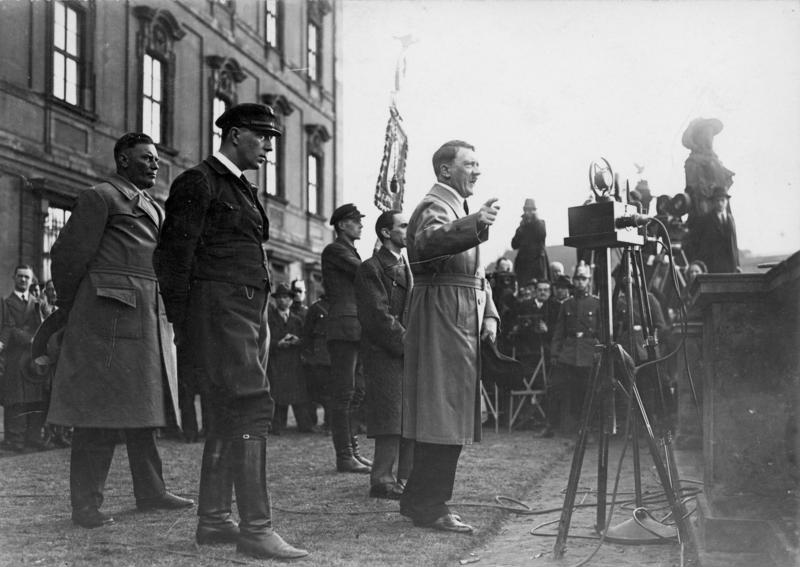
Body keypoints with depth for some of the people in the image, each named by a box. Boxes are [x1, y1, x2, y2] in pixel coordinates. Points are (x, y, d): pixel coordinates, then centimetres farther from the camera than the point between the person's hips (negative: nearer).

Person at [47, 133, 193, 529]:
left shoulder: (153, 209, 23)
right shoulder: (100, 197, -2)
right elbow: (67, 255, -4)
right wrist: (72, 310, 4)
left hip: (150, 318, 8)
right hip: (110, 315, -8)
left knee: (143, 407, 11)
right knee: (99, 411, -6)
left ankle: (150, 491, 17)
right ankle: (85, 503, -2)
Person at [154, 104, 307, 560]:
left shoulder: (243, 189, 22)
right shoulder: (198, 182, -4)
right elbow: (175, 256, -9)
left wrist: (263, 324, 16)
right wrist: (181, 323, -12)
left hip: (250, 314, 9)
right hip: (219, 311, -9)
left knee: (228, 415, 9)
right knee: (252, 408, -15)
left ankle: (213, 520, 15)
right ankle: (256, 528, -15)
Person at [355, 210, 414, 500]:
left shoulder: (408, 267, 22)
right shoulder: (371, 269, -5)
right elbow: (379, 316, -13)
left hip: (410, 355, 8)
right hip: (384, 355, -8)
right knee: (392, 418, -9)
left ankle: (406, 477, 14)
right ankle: (382, 480, -2)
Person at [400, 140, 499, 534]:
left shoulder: (458, 210, 25)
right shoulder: (435, 206, -8)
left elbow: (475, 272, 26)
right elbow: (427, 243, -32)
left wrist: (489, 314, 12)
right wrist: (474, 225, -46)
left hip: (462, 324, 10)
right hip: (442, 321, -10)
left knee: (446, 418, 12)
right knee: (443, 416, -9)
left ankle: (418, 501, 20)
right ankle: (430, 506, -4)